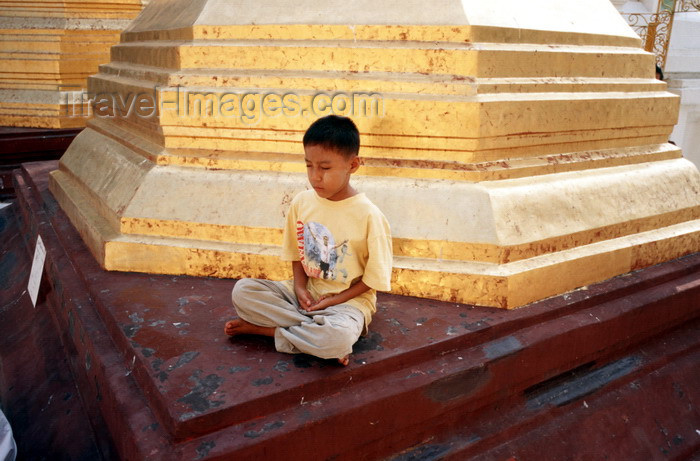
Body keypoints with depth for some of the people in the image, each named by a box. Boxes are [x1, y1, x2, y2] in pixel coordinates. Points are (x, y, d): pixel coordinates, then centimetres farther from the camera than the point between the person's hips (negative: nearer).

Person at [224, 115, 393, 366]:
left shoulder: (368, 215, -17)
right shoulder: (302, 202, -3)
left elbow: (375, 278, -10)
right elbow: (296, 252, 9)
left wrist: (334, 300, -15)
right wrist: (299, 286, -8)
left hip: (348, 299, -4)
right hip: (305, 292, 5)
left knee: (339, 337, -37)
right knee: (243, 290, -14)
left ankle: (265, 328, -12)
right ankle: (316, 331, -16)